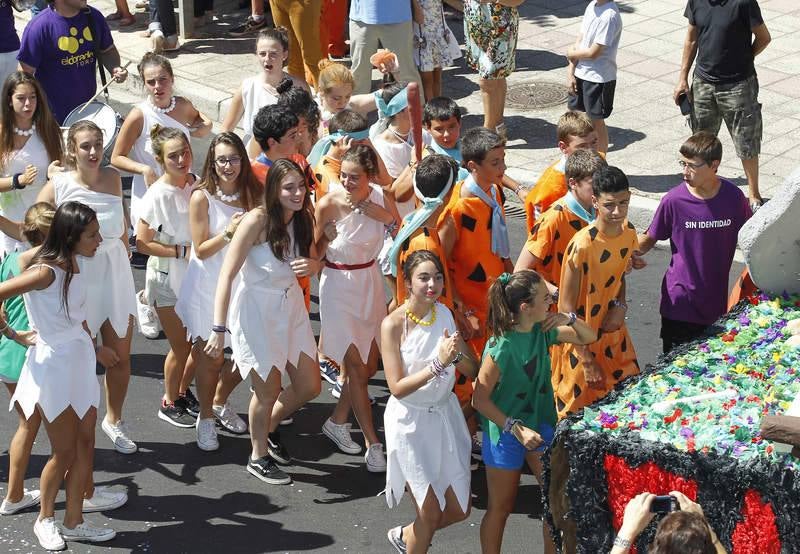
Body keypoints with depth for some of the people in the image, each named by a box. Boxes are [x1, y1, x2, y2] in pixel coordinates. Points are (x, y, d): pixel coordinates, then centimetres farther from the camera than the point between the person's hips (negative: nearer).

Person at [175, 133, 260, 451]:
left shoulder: (252, 194, -1)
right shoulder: (202, 197, -13)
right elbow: (201, 250, -11)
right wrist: (229, 232, -26)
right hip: (208, 286, -4)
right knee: (212, 355, 2)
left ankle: (220, 403, 36)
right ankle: (205, 418, 21)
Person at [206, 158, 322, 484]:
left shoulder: (303, 218, -4)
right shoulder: (257, 220, -23)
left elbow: (314, 261, 11)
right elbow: (227, 274, -23)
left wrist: (312, 265, -15)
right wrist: (219, 329, -27)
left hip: (291, 305, 7)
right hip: (256, 309, -7)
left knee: (309, 387, 13)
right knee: (268, 391, 5)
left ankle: (268, 428, 41)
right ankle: (259, 456, 29)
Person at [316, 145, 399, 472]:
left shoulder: (380, 199, -8)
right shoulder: (328, 205, -17)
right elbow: (315, 252, -8)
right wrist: (328, 238, -24)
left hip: (370, 282, 5)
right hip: (339, 285, -5)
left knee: (370, 364, 14)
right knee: (357, 369, -1)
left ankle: (337, 421, 34)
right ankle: (373, 444, 6)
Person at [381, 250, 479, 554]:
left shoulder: (445, 314, -4)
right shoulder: (393, 324, -18)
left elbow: (473, 371, -1)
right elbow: (398, 388, -22)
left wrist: (458, 354, -22)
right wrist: (439, 364, -31)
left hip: (445, 415, 5)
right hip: (410, 422, -5)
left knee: (459, 510, 12)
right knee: (431, 515, 2)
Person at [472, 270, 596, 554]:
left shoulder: (543, 330, -7)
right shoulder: (502, 347, -26)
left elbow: (590, 338, 6)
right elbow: (480, 399, -21)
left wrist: (570, 319, -13)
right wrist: (516, 429, -23)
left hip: (541, 424, 6)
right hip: (505, 431, -6)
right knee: (501, 507, 11)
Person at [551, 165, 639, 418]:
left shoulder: (628, 233, -6)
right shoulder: (582, 246, -27)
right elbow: (566, 307, -21)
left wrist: (620, 305, -8)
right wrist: (587, 360, -19)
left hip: (614, 334, 7)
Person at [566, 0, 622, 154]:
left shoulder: (609, 16, -23)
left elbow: (593, 53, -21)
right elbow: (579, 41, 4)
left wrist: (571, 53, -3)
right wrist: (570, 72, 0)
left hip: (599, 78, -8)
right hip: (581, 73, 8)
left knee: (596, 121, 4)